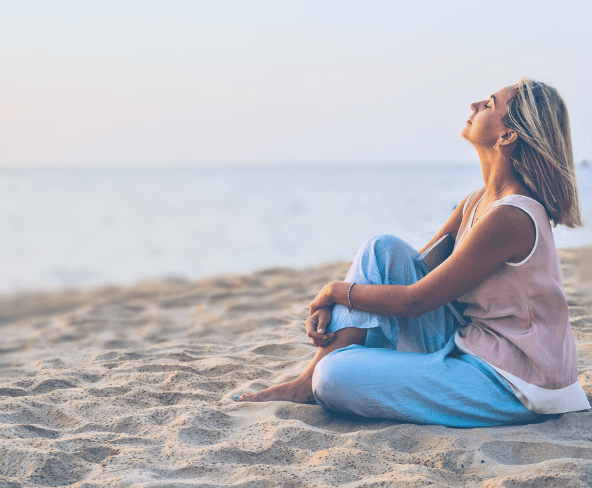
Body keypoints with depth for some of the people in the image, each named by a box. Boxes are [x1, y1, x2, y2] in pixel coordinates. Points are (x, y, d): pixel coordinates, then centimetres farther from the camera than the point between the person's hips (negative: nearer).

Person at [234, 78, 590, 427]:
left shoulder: (510, 217, -24)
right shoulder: (479, 202, 6)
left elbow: (414, 300, -19)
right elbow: (412, 268, 11)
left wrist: (337, 290, -4)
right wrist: (330, 306, -3)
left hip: (508, 388, -9)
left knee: (336, 376, -26)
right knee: (384, 249, -2)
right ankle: (308, 383, -3)